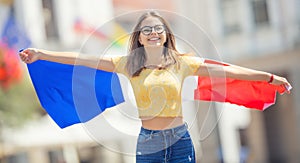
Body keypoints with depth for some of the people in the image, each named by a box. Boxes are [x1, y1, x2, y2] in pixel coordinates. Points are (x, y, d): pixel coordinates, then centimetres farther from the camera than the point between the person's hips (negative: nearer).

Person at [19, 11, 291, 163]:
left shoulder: (181, 63, 2)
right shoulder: (129, 65, 4)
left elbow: (227, 70, -1)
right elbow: (84, 60, 0)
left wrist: (269, 76, -4)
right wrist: (41, 54, -5)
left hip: (180, 139, -1)